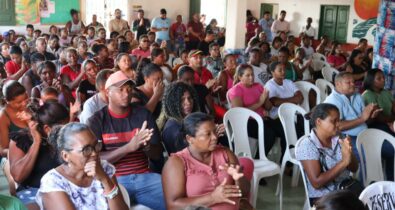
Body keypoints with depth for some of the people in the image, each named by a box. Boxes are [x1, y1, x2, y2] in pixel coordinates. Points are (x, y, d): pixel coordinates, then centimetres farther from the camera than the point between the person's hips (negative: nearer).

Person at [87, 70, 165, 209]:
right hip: (113, 180, -2)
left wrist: (146, 145, -15)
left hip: (144, 177, 3)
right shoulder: (97, 120, 2)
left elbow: (158, 155, 9)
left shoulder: (143, 114, 9)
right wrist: (129, 147, -20)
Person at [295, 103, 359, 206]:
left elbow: (354, 168, 4)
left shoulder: (338, 139, 4)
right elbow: (317, 182, -19)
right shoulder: (307, 145, -13)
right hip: (322, 198, -5)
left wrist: (349, 153, -17)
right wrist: (344, 162, -23)